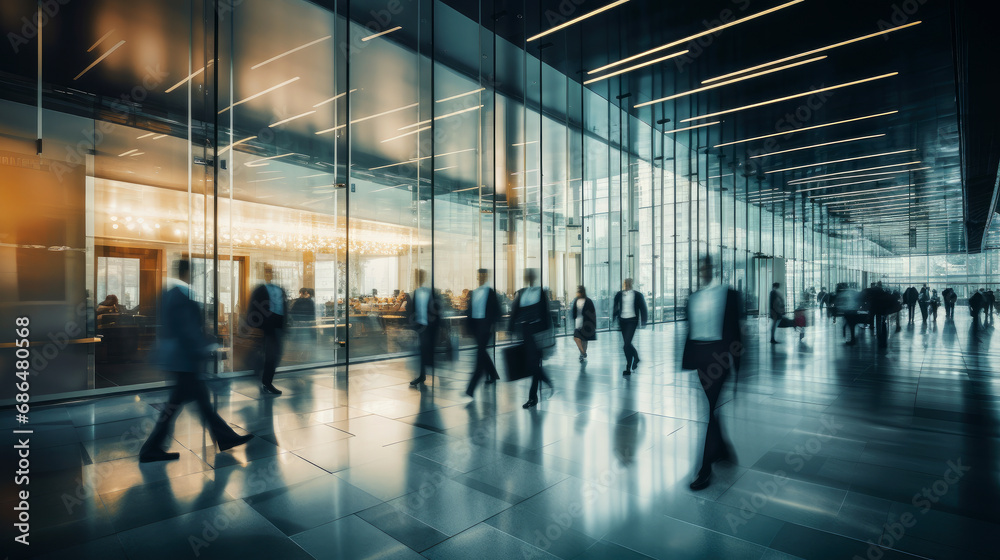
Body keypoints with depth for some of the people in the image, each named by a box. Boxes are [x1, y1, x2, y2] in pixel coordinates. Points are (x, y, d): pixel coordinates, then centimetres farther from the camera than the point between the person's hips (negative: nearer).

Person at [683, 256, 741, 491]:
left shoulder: (728, 294, -1)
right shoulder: (693, 297, 12)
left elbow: (734, 328, -4)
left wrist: (734, 360, -9)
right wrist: (686, 361, 12)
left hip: (718, 354, -5)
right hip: (698, 354, 5)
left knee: (711, 407, -5)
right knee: (711, 405, 14)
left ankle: (706, 467, 0)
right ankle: (722, 449, 34)